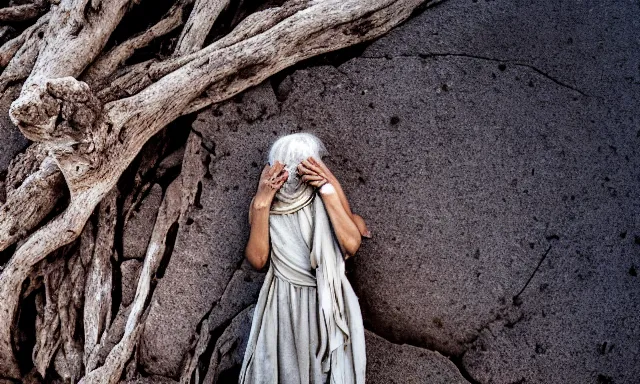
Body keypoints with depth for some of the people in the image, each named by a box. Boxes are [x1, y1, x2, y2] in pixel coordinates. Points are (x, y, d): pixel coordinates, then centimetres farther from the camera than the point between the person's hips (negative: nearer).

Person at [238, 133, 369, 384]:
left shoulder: (328, 187, -11)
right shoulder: (264, 199, -9)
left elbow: (352, 245, -22)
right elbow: (257, 259, -18)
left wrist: (328, 191, -25)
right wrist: (261, 205, -25)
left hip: (328, 300, 0)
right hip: (284, 302, 0)